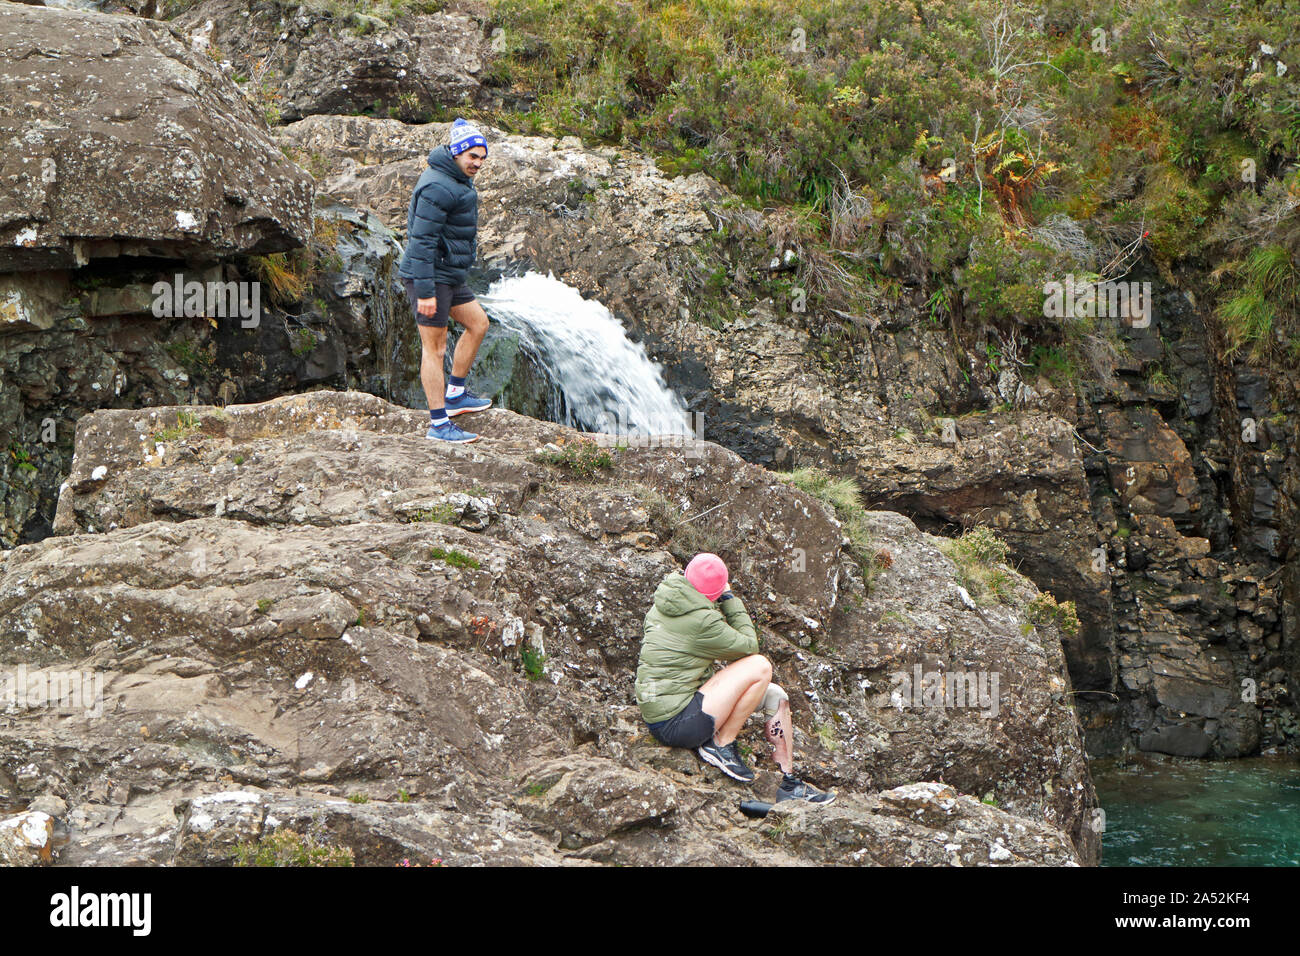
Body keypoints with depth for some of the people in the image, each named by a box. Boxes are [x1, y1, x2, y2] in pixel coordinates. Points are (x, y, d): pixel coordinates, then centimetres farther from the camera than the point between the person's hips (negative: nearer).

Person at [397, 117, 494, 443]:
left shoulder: (454, 182, 13)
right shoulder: (437, 188, -21)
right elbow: (422, 239, -25)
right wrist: (425, 292, -26)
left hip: (447, 276, 10)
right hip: (429, 276, -10)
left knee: (478, 323, 18)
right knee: (434, 348, -5)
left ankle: (455, 395, 26)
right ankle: (438, 424, 0)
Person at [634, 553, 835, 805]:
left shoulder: (661, 606, 6)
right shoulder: (702, 621, -22)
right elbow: (749, 646, -6)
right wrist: (731, 602, 1)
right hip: (675, 724, -10)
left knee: (775, 696, 10)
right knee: (759, 666, -19)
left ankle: (788, 785, 17)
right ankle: (721, 745, -5)